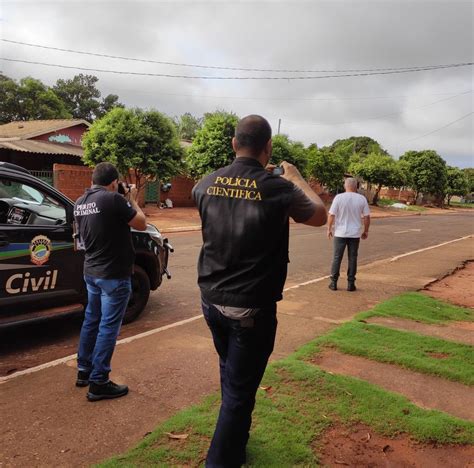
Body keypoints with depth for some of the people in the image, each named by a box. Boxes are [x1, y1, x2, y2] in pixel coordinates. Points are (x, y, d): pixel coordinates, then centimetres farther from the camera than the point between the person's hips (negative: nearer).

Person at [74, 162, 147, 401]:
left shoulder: (80, 202, 6)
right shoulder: (113, 199, -19)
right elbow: (141, 224, -11)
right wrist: (132, 201, 3)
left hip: (91, 272, 8)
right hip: (113, 275, -8)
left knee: (91, 321, 20)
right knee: (108, 327, 0)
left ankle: (83, 371, 32)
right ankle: (98, 383, 7)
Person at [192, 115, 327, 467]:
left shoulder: (207, 184, -4)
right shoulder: (278, 189, -16)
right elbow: (320, 216, 2)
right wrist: (296, 179, 16)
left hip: (211, 300, 6)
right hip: (252, 308, -6)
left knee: (230, 375, 27)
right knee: (240, 389, 8)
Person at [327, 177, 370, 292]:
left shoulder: (339, 197, -7)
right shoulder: (362, 199, -1)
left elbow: (331, 215, -8)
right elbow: (367, 217, 0)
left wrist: (329, 229, 3)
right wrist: (366, 231, 11)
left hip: (340, 233, -1)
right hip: (355, 234, 1)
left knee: (337, 258, 7)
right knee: (352, 258, 9)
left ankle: (334, 283, 10)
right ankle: (351, 284, 11)